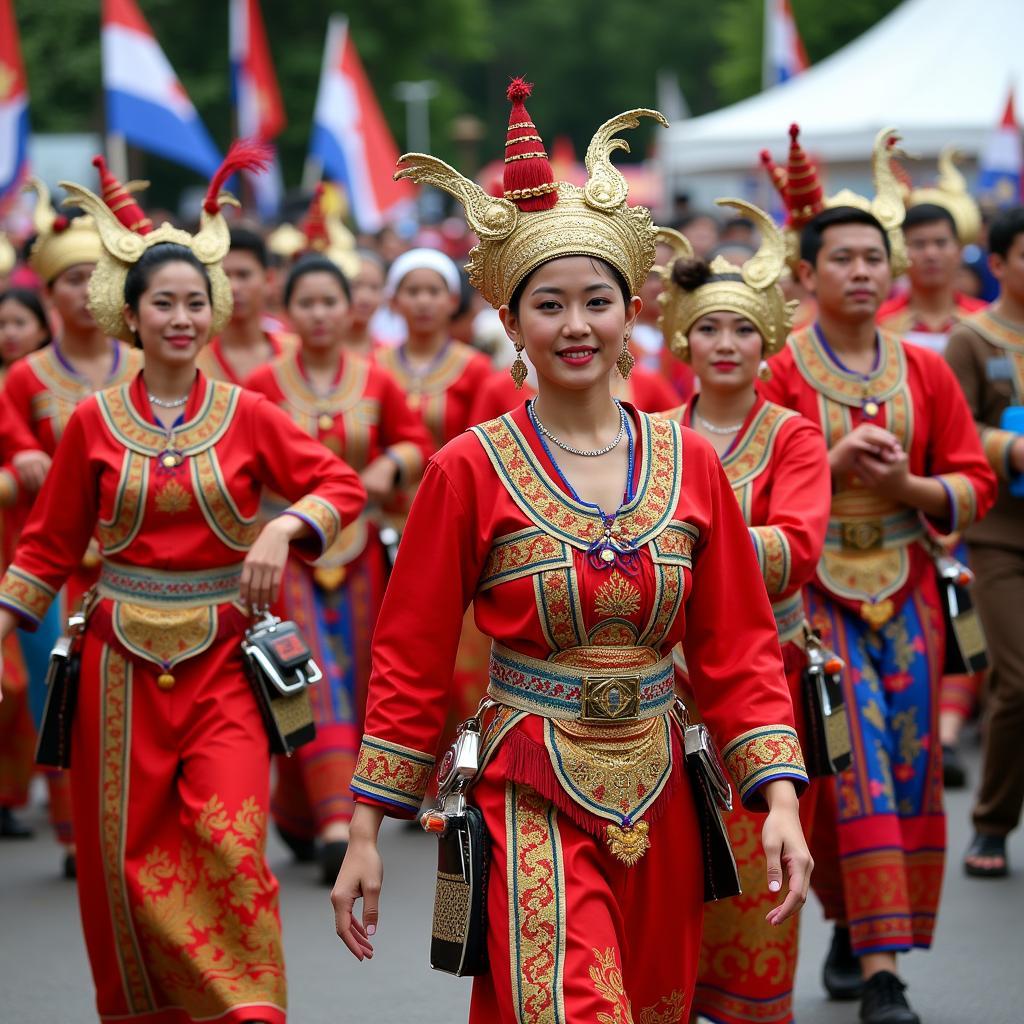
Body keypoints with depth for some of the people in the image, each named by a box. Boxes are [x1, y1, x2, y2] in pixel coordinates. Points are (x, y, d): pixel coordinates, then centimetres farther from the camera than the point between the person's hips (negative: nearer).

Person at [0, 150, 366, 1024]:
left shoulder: (246, 416, 1)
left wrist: (283, 526, -15)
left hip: (222, 662, -1)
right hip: (124, 663, 1)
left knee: (232, 838, -16)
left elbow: (342, 487, 2)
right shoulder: (95, 423, 2)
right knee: (127, 856, 6)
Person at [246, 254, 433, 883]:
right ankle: (335, 823, -19)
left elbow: (419, 444, 10)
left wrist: (392, 464, -9)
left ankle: (296, 809, 26)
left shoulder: (376, 384, 2)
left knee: (356, 687, 7)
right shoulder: (263, 386, -5)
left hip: (357, 551, 3)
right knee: (315, 683, -14)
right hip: (288, 549, -3)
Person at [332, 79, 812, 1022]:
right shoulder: (471, 470, -5)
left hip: (658, 801, 4)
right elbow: (410, 660, -1)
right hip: (533, 804, -4)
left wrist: (780, 801, -6)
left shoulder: (688, 462, 3)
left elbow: (738, 649, 5)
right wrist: (365, 832, -4)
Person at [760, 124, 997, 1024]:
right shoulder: (778, 373, -2)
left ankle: (857, 933, 25)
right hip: (813, 592, -4)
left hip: (906, 590, 4)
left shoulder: (926, 372, 7)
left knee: (909, 771, 5)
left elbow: (975, 485, 7)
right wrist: (831, 469, -16)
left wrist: (908, 485, -11)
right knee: (854, 767, -12)